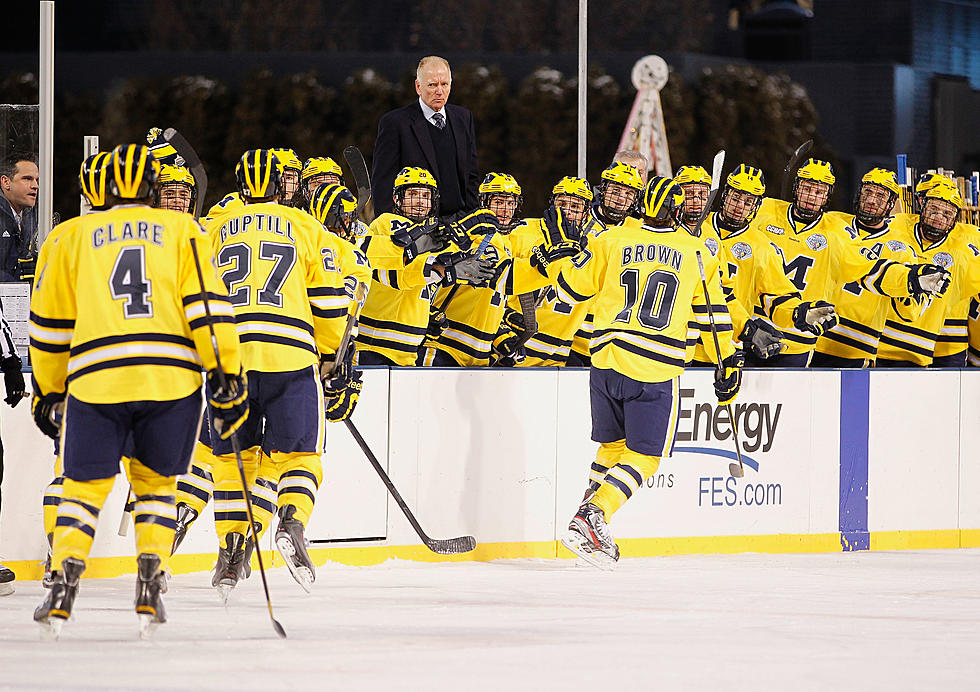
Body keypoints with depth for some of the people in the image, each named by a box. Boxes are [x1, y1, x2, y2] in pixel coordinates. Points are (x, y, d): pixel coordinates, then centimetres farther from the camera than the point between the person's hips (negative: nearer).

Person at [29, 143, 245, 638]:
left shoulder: (74, 236, 15)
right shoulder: (182, 230, 13)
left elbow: (49, 323, 18)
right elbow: (206, 305, 2)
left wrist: (47, 391, 28)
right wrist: (227, 377, 2)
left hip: (95, 379, 0)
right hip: (172, 376, 0)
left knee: (85, 486, 10)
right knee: (155, 482, 17)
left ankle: (61, 594, -2)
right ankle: (149, 591, 6)